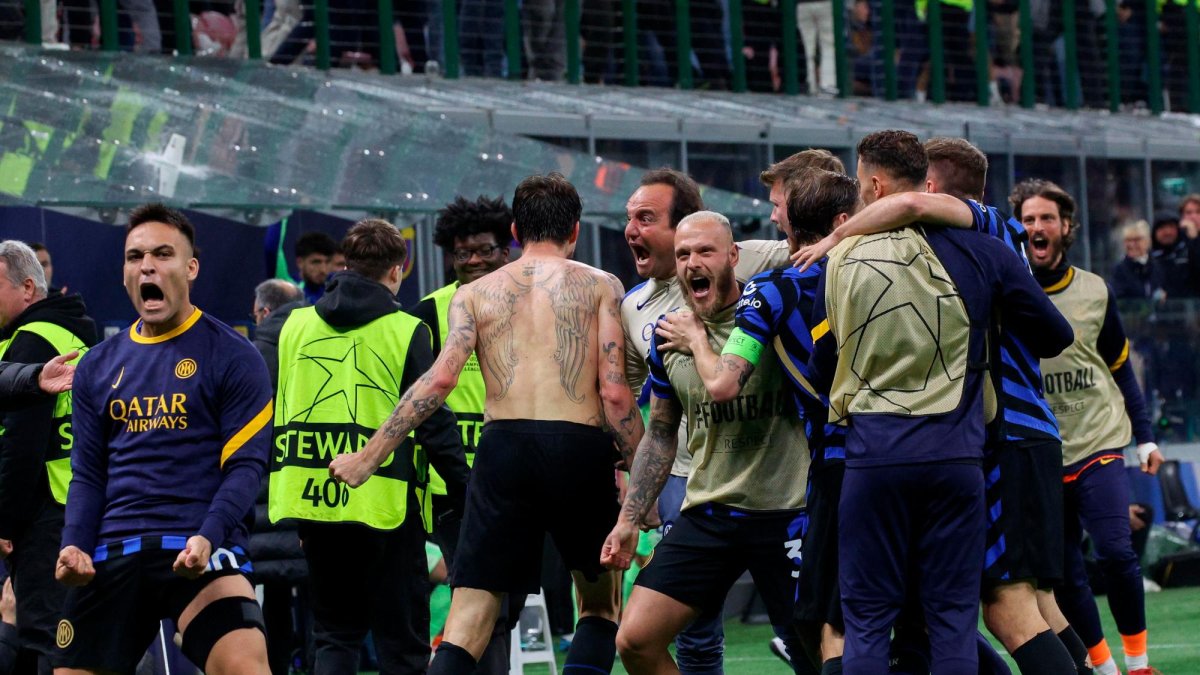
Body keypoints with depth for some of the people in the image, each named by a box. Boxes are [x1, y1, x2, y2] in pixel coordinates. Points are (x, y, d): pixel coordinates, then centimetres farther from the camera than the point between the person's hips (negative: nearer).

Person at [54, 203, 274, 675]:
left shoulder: (231, 355, 2)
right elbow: (87, 472, 18)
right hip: (110, 555, 5)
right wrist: (75, 545, 1)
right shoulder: (98, 366, 16)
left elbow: (246, 464, -4)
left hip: (200, 550, -5)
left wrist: (208, 537, -19)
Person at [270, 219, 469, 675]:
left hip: (312, 500, 4)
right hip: (385, 501, -4)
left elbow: (281, 415, 14)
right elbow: (433, 420, -7)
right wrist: (465, 495, 0)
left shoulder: (296, 325, 9)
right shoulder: (406, 331, -5)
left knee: (334, 633, 12)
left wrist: (283, 497, 23)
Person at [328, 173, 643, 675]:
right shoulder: (599, 285, 9)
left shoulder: (475, 294, 14)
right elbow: (614, 391, -1)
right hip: (579, 443, -1)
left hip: (503, 444, 1)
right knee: (600, 604, 17)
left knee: (469, 616, 1)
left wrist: (368, 458, 4)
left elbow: (439, 380, 1)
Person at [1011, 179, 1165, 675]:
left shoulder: (1095, 291, 6)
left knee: (1115, 551, -16)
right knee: (1063, 576, 1)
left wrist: (1145, 437, 11)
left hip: (1099, 445, 0)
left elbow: (1120, 369, 15)